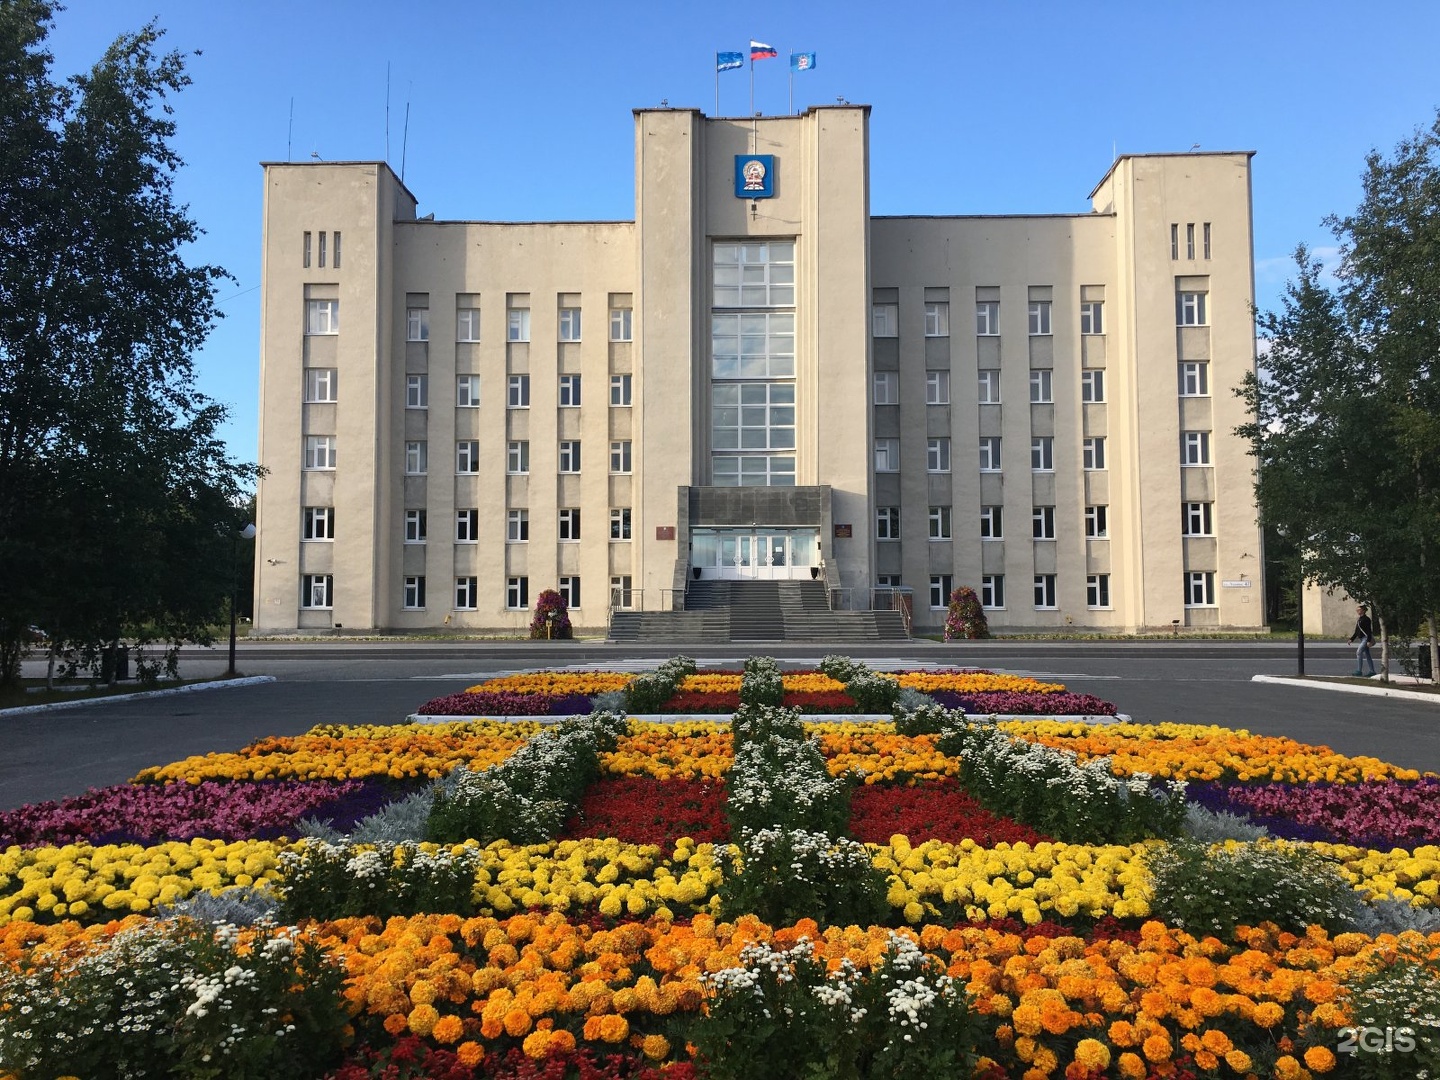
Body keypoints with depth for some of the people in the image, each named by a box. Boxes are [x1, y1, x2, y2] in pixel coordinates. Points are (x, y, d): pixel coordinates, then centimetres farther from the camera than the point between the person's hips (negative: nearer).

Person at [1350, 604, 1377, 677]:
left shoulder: (1366, 619, -12)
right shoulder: (1358, 620, 15)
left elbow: (1369, 631, -17)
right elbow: (1357, 632, 21)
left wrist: (1369, 641, -23)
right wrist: (1352, 639, 14)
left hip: (1366, 638, -10)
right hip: (1362, 639, 10)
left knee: (1358, 652, -17)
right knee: (1367, 655, 11)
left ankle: (1359, 671, -16)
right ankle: (1372, 671, 16)